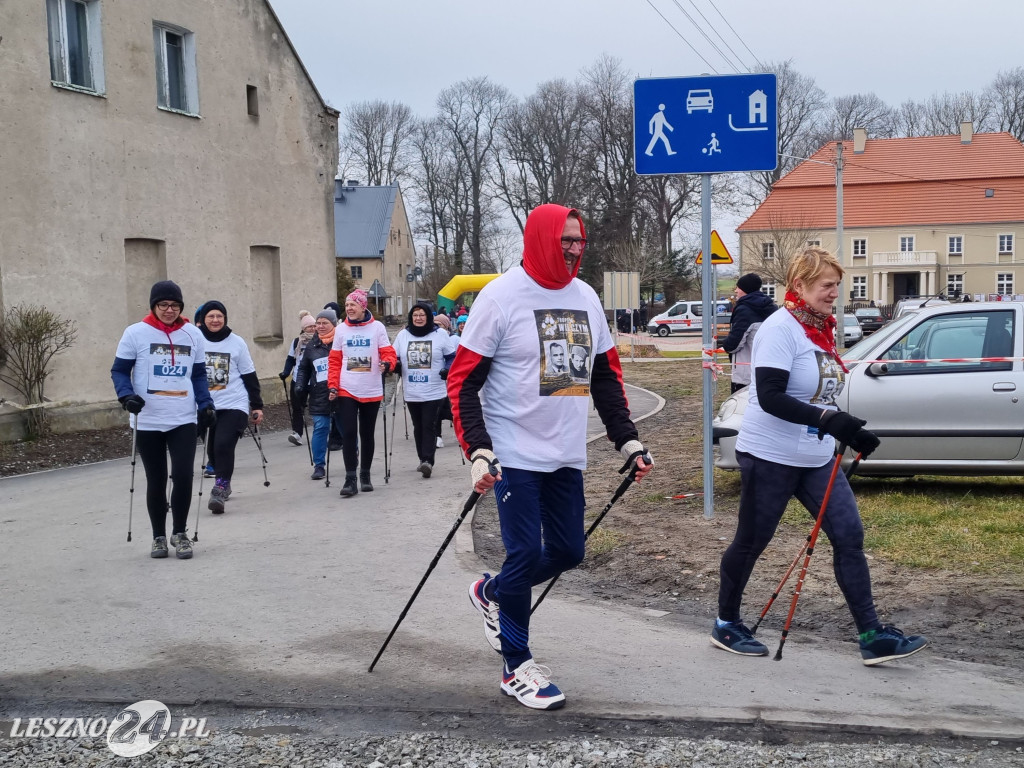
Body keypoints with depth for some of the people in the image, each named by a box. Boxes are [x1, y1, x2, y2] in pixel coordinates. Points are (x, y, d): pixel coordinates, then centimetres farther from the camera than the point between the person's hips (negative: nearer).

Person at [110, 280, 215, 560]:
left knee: (183, 475, -9)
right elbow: (119, 370, 2)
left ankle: (180, 533, 10)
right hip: (147, 421, -1)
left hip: (184, 419, 1)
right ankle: (159, 536, 24)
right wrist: (126, 395, -16)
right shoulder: (136, 333, -3)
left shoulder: (193, 335, 6)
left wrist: (205, 403, 0)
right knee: (156, 479, 8)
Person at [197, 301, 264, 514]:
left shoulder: (237, 342, -1)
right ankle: (224, 485, 30)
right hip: (206, 406, 3)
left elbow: (249, 376, 3)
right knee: (214, 448, 10)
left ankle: (220, 489, -13)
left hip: (234, 404, -2)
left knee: (223, 445, -18)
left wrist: (257, 405, 3)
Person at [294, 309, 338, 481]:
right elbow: (303, 368, 20)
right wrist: (300, 385, 8)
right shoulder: (311, 346, 12)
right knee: (320, 429, -2)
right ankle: (319, 466, 5)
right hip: (319, 396, 3)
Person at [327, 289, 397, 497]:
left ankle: (365, 475, 22)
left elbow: (388, 353, -1)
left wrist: (386, 364, -24)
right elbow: (335, 360, 7)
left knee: (367, 434, 10)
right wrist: (333, 385, -2)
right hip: (347, 391, 0)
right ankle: (350, 478, -6)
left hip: (372, 392, 0)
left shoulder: (377, 327, 0)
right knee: (349, 433, -8)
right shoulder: (341, 329, 4)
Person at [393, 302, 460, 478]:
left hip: (434, 392, -4)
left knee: (429, 427, -10)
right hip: (412, 393, 4)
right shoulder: (403, 334, 7)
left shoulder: (440, 334, -2)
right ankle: (423, 459, 20)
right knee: (418, 427, 11)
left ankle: (428, 461, -15)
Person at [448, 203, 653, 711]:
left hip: (567, 458, 6)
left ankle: (492, 594, 35)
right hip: (515, 456, -6)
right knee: (526, 554, -6)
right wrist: (478, 452, -19)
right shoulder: (501, 296, -10)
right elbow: (463, 380, -10)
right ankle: (516, 667, 11)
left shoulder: (586, 298, 9)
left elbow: (607, 376, 17)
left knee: (567, 551, 8)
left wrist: (629, 442, 12)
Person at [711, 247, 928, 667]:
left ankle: (871, 636, 2)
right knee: (751, 542, 6)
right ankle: (726, 625, 25)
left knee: (850, 536, -1)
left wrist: (849, 432, 14)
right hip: (770, 458, -8)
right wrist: (829, 420, -33)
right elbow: (769, 396, -27)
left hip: (817, 458, 8)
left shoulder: (821, 328, 9)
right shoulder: (780, 329, -17)